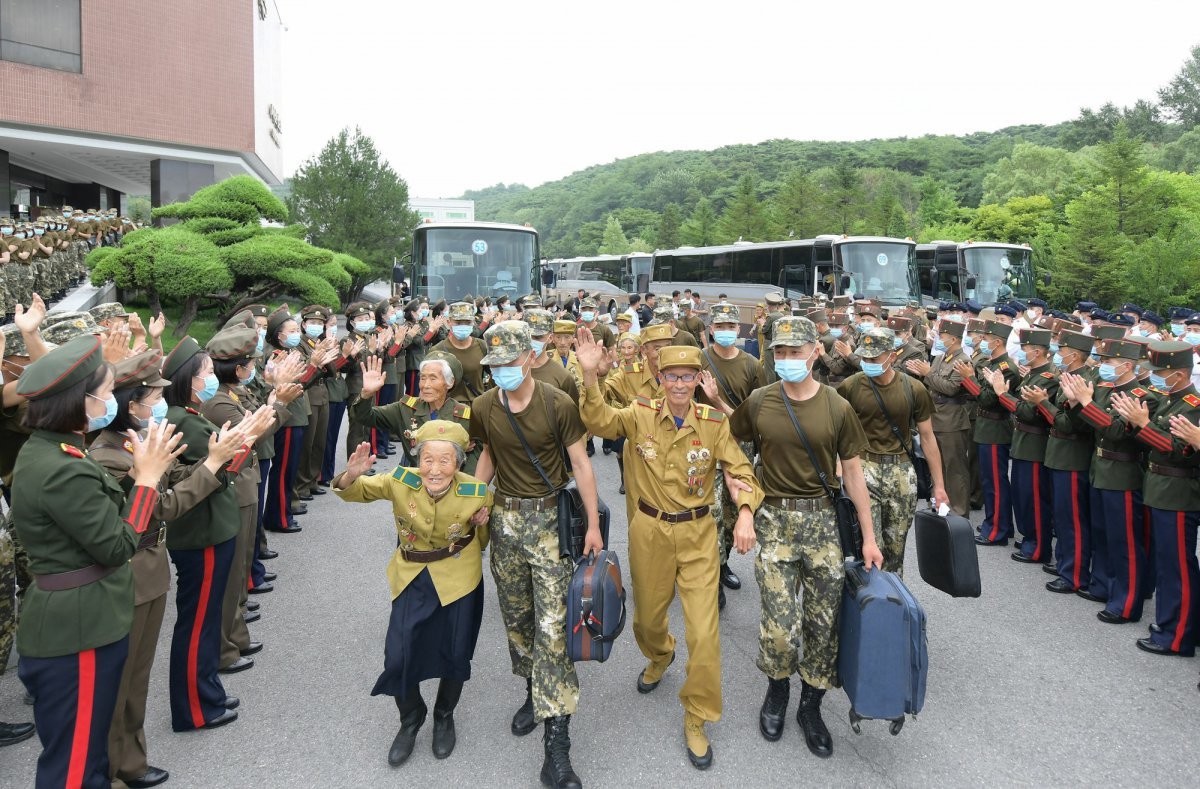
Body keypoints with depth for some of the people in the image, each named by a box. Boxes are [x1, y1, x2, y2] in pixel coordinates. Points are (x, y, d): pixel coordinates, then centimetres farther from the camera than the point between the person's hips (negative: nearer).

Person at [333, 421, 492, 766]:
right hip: (412, 577, 1)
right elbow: (356, 492, -7)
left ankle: (444, 717, 42)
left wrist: (482, 526, -26)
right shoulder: (401, 481, -21)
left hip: (459, 579, -1)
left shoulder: (477, 494, -22)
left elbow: (485, 542, -4)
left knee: (455, 654, 10)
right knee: (398, 657, -2)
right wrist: (349, 477, -30)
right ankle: (410, 719, 31)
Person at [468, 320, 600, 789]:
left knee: (552, 625, -8)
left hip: (549, 518, -4)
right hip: (505, 517, 5)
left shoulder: (558, 405, -14)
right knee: (515, 614, 16)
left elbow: (580, 463, -8)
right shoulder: (483, 408, -2)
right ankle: (534, 692, 40)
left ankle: (557, 740, -3)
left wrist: (593, 524, -8)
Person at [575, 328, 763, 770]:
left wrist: (746, 513, -24)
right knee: (648, 616, 20)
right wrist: (590, 375, -36)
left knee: (704, 631, -3)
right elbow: (599, 421, -20)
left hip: (697, 534, -1)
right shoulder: (641, 415, -7)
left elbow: (739, 469, -6)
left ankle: (697, 721, 17)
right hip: (650, 531, 1)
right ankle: (660, 657, 57)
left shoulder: (714, 422, -7)